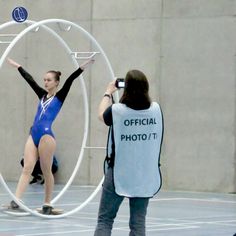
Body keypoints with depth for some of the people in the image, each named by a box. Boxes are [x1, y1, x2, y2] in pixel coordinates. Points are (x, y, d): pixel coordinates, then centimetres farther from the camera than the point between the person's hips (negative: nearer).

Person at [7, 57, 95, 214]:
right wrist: (17, 66, 30)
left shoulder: (60, 97, 3)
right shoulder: (42, 95, 17)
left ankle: (47, 204, 9)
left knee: (46, 171, 1)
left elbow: (70, 80, -8)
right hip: (33, 136, 6)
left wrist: (83, 67, -16)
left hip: (46, 136, -6)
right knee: (27, 169, -4)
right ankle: (16, 200, -13)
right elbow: (29, 79, 23)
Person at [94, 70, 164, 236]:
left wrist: (108, 93, 26)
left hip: (119, 174, -2)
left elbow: (102, 115, 12)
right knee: (138, 223, 5)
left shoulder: (117, 110, -13)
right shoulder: (156, 110, -5)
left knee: (105, 220, 6)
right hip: (145, 175, 3)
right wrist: (140, 89, 26)